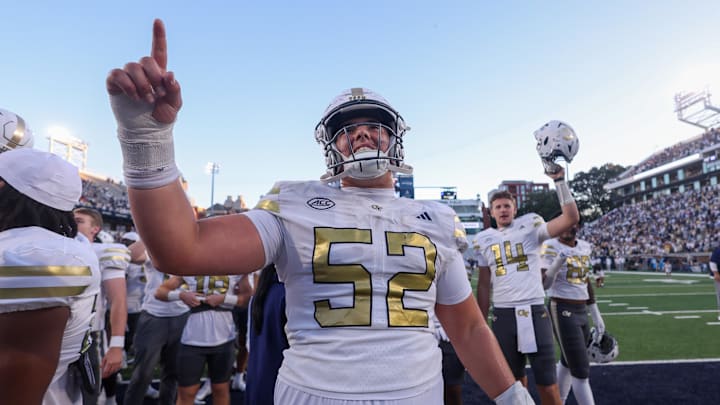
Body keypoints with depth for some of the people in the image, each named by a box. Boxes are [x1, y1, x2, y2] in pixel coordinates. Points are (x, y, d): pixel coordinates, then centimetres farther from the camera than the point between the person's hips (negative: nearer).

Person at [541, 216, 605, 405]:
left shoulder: (585, 247, 9)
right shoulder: (551, 247, -13)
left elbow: (586, 283, 17)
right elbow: (543, 284, -20)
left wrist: (596, 315, 20)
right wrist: (557, 263, -38)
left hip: (582, 311, 7)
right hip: (562, 311, -7)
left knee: (567, 363, 19)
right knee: (581, 371, -3)